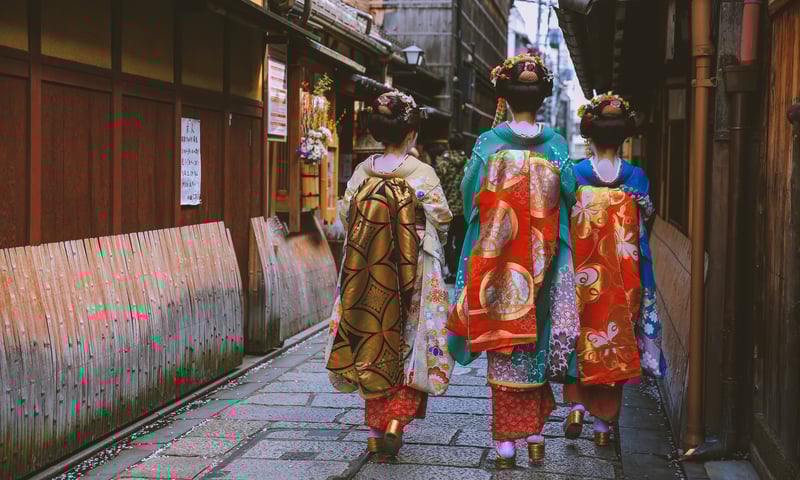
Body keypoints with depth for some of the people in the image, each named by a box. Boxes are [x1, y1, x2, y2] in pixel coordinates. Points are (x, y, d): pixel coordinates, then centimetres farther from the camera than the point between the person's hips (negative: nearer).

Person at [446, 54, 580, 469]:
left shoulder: (490, 143, -7)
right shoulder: (555, 146, -3)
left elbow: (469, 195, 0)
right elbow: (569, 196, 1)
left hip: (498, 264, -2)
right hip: (541, 264, 2)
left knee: (503, 346, 5)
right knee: (536, 343, 15)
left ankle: (507, 442, 6)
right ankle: (536, 434, 21)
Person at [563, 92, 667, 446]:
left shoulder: (573, 173, -7)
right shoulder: (636, 177, -3)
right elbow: (642, 232, -1)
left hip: (580, 274, -1)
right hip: (623, 280, 1)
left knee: (579, 341, 16)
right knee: (615, 345, 10)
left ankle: (576, 405, 1)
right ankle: (604, 423, 15)